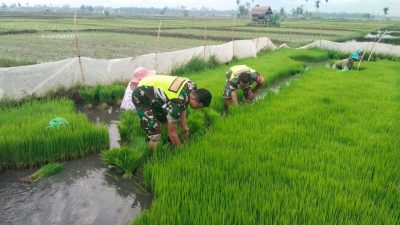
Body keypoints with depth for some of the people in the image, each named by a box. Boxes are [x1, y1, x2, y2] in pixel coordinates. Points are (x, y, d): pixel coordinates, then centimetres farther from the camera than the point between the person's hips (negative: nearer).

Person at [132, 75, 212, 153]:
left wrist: (184, 126, 13)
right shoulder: (178, 102, -34)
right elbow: (171, 133, -21)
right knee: (155, 135, -15)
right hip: (141, 95, -9)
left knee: (171, 122, 11)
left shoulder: (192, 86, -11)